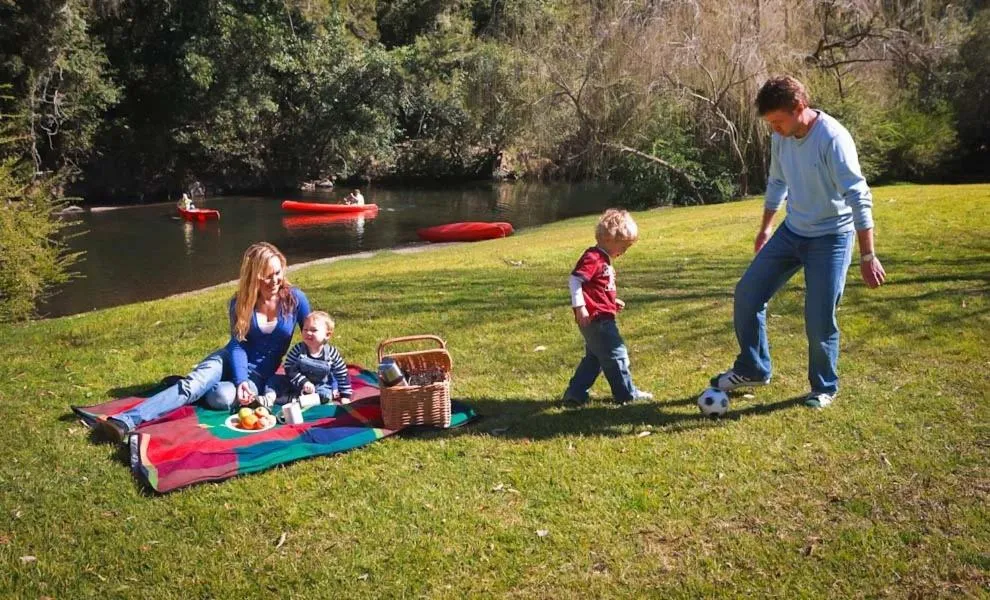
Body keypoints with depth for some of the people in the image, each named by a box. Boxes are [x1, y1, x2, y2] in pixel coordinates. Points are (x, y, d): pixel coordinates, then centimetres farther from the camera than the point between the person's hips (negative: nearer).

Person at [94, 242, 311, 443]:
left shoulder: (295, 298, -12)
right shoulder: (240, 302, -7)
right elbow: (237, 345, -10)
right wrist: (240, 381, -27)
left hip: (260, 373, -1)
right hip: (231, 361, 2)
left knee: (223, 397, -33)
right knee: (194, 382, -29)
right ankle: (126, 420, -36)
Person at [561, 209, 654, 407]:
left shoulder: (603, 259, 17)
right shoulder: (593, 258, -15)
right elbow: (575, 279, -23)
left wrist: (612, 301, 16)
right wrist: (579, 307, -25)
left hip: (601, 317, 11)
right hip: (596, 318, -11)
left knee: (594, 358, 16)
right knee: (616, 354, -1)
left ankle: (575, 394, 18)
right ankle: (627, 394, 11)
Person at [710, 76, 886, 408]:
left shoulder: (833, 138, -24)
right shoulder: (781, 138, -3)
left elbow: (859, 197, -24)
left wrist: (867, 256, -26)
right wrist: (764, 229, 23)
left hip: (830, 238, -6)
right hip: (791, 232, 7)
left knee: (819, 320, -6)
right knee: (747, 295, 3)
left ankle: (824, 388, 20)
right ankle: (753, 369, 21)